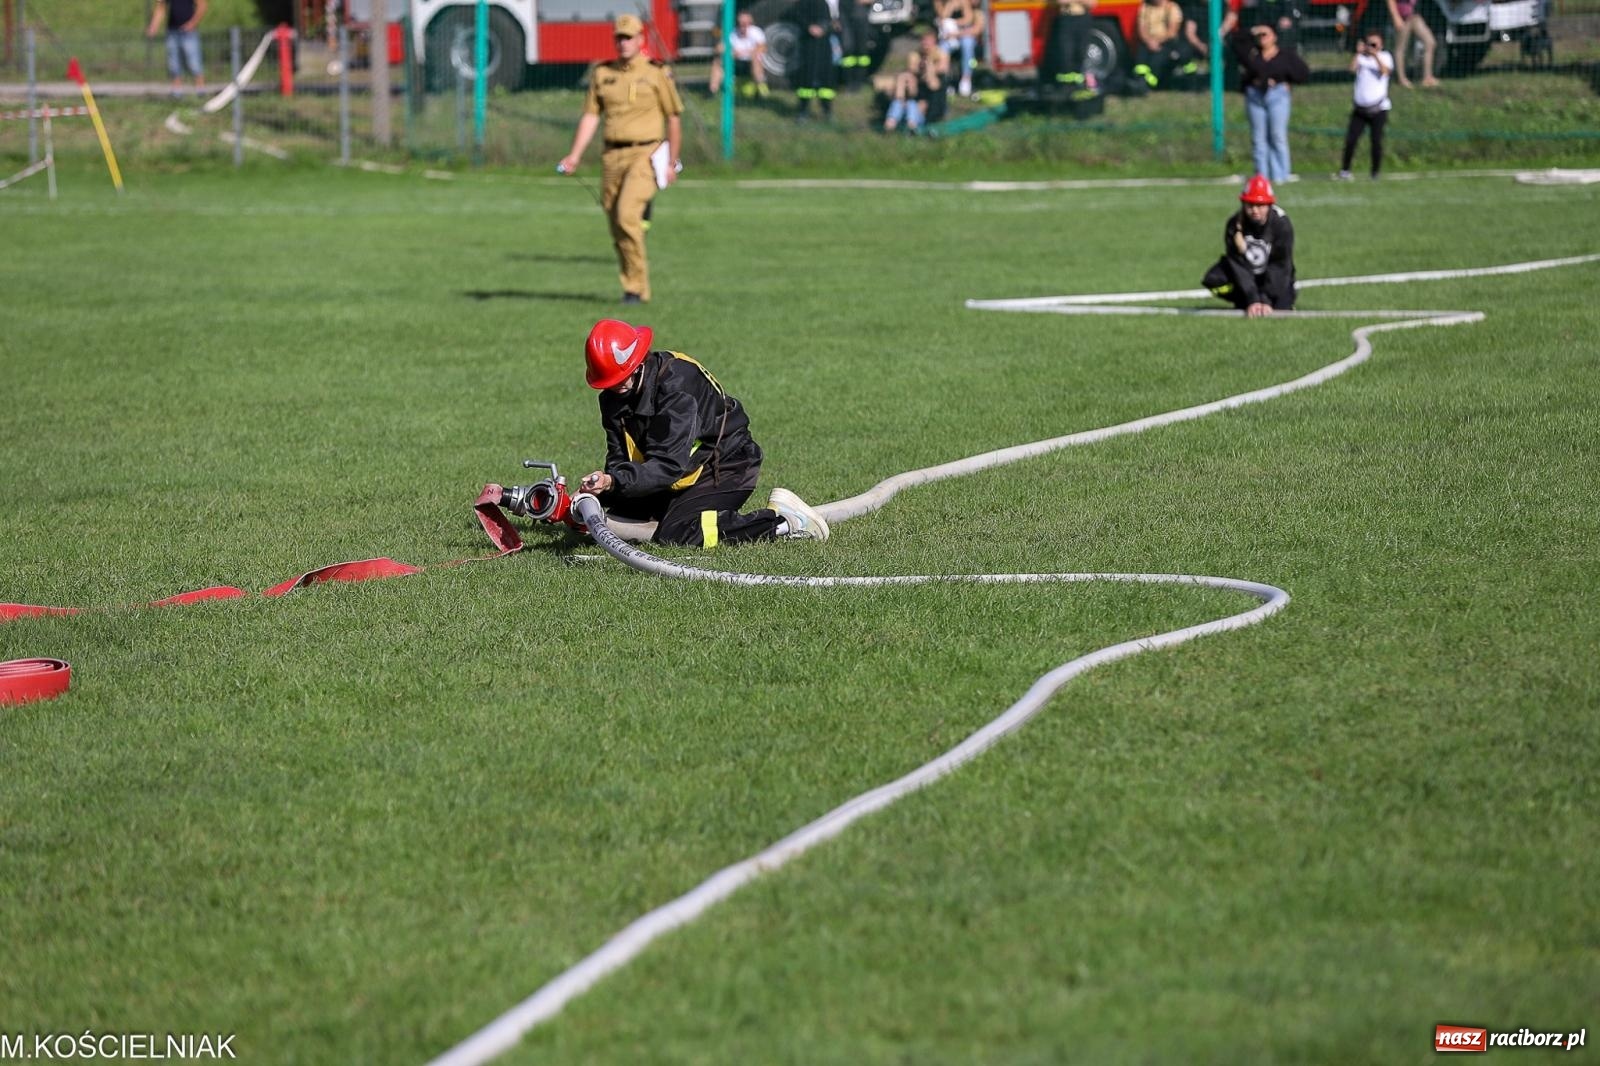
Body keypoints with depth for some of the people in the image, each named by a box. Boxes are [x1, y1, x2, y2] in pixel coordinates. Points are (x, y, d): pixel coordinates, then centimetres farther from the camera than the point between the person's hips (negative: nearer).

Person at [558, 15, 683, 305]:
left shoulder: (656, 74, 0)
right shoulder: (602, 74, 10)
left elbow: (674, 119, 6)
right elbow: (590, 117, 8)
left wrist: (672, 163, 4)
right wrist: (574, 156, -3)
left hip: (644, 154, -5)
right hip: (611, 156, 5)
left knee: (627, 215, -22)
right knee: (617, 226, 6)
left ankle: (635, 286, -15)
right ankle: (637, 288, 19)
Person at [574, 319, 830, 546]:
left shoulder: (676, 383, -30)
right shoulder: (613, 397, -4)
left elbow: (669, 464, -34)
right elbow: (619, 459, -8)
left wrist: (615, 481, -45)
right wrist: (602, 487, -29)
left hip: (727, 466, -9)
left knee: (674, 534, -27)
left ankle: (782, 521, -17)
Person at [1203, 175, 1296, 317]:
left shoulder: (1282, 224, -23)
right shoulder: (1234, 224, -20)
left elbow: (1279, 266, -23)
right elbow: (1239, 264, -23)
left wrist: (1266, 301, -30)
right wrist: (1252, 300, -31)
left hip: (1276, 279, -1)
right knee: (1213, 279, -25)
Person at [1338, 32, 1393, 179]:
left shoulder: (1384, 57, 4)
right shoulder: (1361, 58, 7)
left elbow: (1385, 71, -15)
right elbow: (1352, 69, -11)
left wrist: (1376, 55, -22)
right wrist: (1358, 52, -16)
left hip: (1378, 108, -2)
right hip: (1360, 108, 2)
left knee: (1377, 142, -4)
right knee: (1350, 139, -5)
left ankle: (1375, 173, 7)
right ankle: (1344, 171, 5)